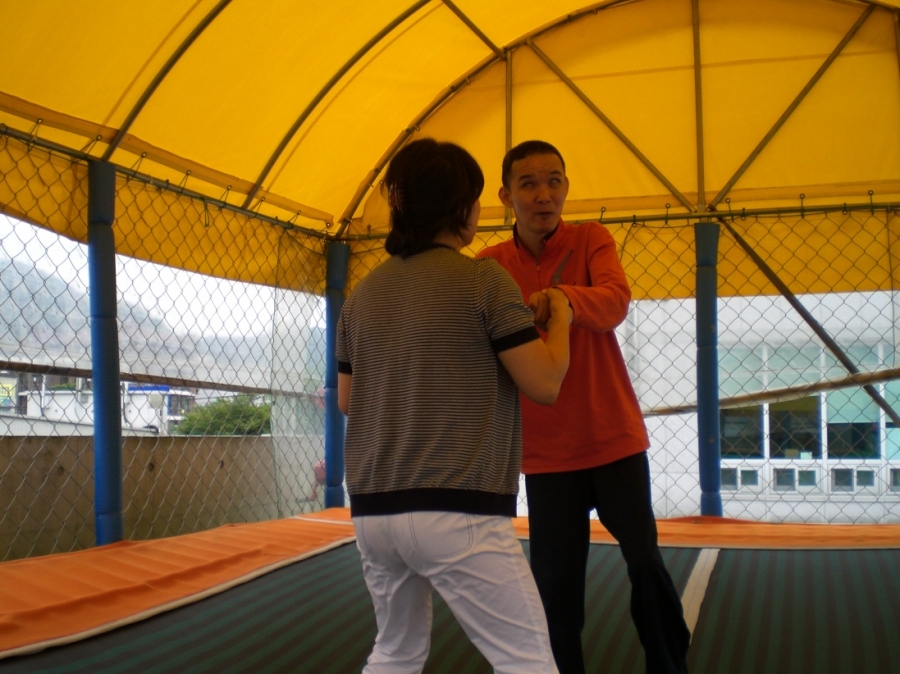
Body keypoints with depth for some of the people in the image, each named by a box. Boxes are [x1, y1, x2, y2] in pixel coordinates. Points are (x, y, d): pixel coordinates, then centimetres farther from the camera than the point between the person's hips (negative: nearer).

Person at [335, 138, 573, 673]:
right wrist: (560, 317, 8)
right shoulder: (484, 280, -8)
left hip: (374, 510, 7)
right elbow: (544, 384, -9)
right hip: (457, 511, -6)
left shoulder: (365, 293, 10)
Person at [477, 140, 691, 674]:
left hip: (615, 435, 0)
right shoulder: (490, 265, 0)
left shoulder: (591, 239, -3)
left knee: (644, 557, 4)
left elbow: (616, 302, -22)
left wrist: (560, 297, -41)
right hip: (546, 450, 1)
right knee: (557, 580, 3)